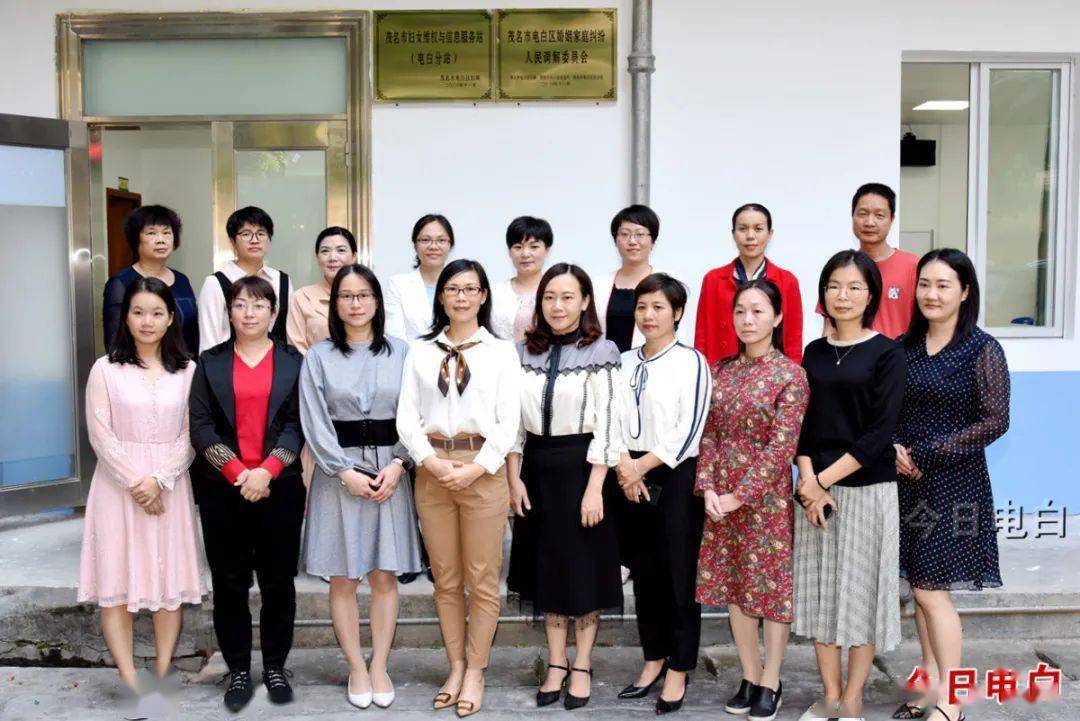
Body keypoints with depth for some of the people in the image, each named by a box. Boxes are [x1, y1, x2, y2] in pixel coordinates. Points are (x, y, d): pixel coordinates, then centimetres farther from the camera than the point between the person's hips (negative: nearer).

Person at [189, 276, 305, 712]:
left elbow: (298, 424, -2)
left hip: (279, 486, 0)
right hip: (222, 489, 1)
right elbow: (201, 425, -1)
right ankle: (238, 670, 17)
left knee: (278, 580, 5)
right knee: (229, 582, 5)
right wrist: (238, 472, -13)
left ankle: (275, 666, 19)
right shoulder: (210, 362, 8)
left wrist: (266, 471, -14)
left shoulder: (293, 362, 7)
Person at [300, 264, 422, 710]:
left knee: (385, 576, 5)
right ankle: (357, 669, 17)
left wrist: (397, 465, -11)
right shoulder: (318, 357, 3)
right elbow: (315, 423, -2)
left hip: (390, 471, 1)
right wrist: (345, 472, -11)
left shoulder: (400, 353, 4)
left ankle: (380, 667, 17)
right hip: (338, 474, 0)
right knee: (343, 578, 4)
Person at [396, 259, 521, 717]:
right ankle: (455, 667, 24)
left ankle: (475, 672, 17)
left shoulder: (501, 352, 4)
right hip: (431, 472, 2)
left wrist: (475, 469, -13)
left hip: (483, 470, -2)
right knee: (445, 580, 10)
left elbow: (508, 422, -2)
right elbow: (406, 417, 4)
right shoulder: (420, 352, 9)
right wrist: (432, 463, -11)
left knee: (482, 581, 3)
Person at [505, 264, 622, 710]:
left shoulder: (600, 354, -8)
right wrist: (514, 477, -1)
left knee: (584, 567, 5)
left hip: (581, 467, -4)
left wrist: (594, 488, -16)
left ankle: (581, 666, 20)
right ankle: (556, 664, 24)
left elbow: (606, 425, -12)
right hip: (536, 468, 4)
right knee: (547, 566, 12)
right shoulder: (525, 353, 5)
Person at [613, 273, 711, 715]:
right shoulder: (624, 363, 10)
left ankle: (678, 671, 16)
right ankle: (653, 660, 28)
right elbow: (612, 418, 5)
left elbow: (688, 430, -10)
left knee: (678, 574, 2)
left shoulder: (692, 362, -5)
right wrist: (625, 465, -9)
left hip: (675, 476, -5)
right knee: (643, 572, 13)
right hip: (631, 477, 5)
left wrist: (644, 464, -11)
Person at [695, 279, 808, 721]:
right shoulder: (721, 370, 7)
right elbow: (709, 434, 6)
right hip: (721, 496, 5)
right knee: (732, 585, 11)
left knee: (772, 584, 5)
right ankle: (749, 677, 26)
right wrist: (708, 489, -7)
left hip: (766, 496, -5)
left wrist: (740, 496, -15)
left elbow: (782, 446, -13)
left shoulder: (790, 374, -8)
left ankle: (770, 683, 20)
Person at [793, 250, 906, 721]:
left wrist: (826, 478, -13)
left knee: (862, 589, 4)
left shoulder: (887, 354, -4)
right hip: (816, 489, 4)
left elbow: (880, 431, -11)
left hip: (867, 488, -4)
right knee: (820, 589, 9)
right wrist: (808, 481, -9)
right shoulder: (814, 353, 8)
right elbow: (800, 422, 5)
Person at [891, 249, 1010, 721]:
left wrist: (924, 454, -14)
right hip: (907, 482, 5)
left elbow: (994, 421, -12)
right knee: (920, 586, 10)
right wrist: (893, 448, -9)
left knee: (932, 590, -5)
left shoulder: (983, 351, -7)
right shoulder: (903, 347, 6)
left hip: (953, 482, -5)